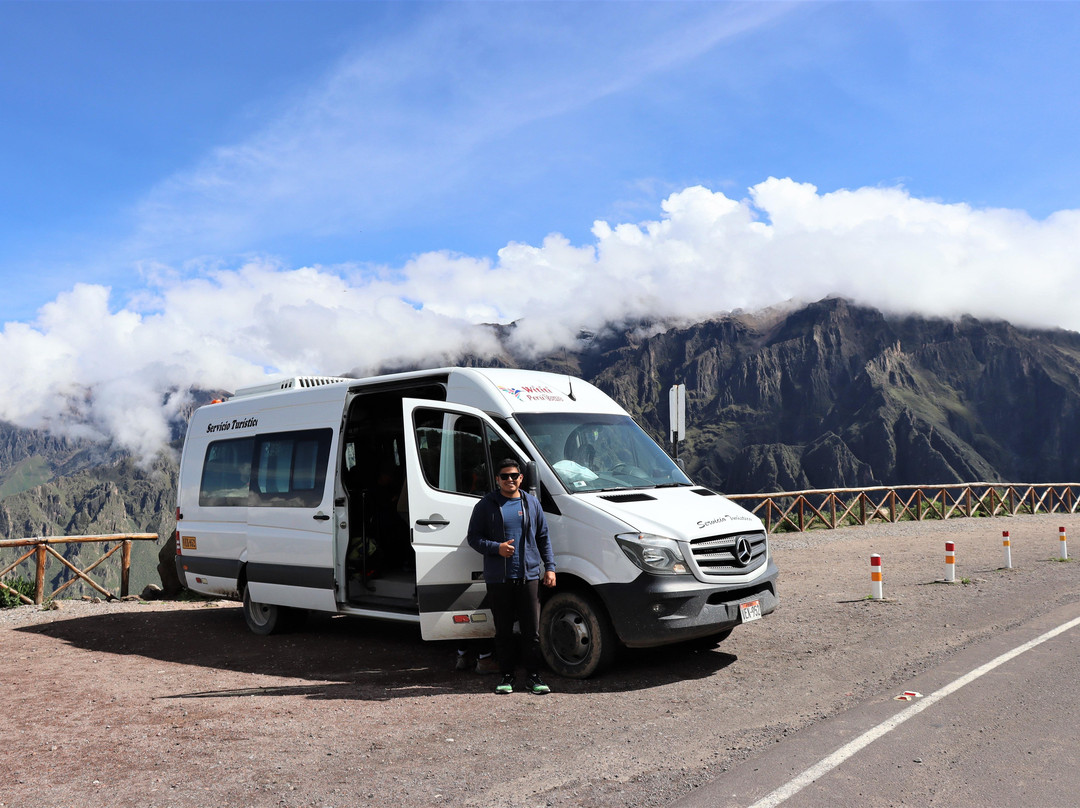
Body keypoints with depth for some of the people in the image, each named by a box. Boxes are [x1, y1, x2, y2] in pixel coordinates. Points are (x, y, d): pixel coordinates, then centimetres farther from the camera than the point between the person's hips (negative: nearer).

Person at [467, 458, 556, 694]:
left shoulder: (532, 503, 11)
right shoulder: (486, 505, 4)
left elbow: (543, 537, 15)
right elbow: (473, 537, 3)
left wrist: (550, 567, 8)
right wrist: (496, 548, -13)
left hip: (529, 575, 1)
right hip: (498, 578, -1)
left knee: (532, 630, 2)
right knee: (503, 631, 5)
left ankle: (533, 676, 12)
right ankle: (507, 676, 16)